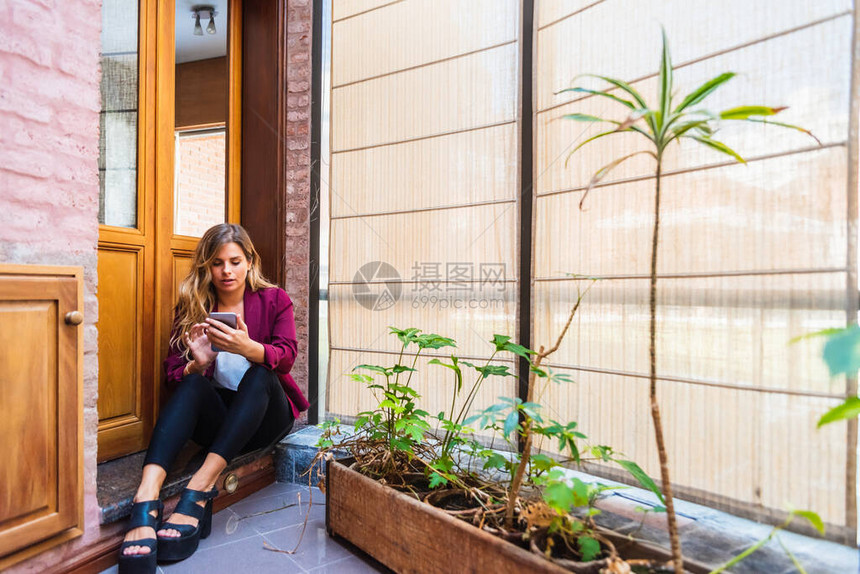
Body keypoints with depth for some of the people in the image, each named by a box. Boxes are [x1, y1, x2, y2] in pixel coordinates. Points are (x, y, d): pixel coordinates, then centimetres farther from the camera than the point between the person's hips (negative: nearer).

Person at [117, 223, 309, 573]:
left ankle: (199, 488, -39)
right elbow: (173, 372, 0)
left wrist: (248, 347, -35)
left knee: (259, 375, -31)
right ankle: (146, 501, -44)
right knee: (193, 384, -28)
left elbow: (286, 356, -13)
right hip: (215, 418, 1)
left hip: (264, 416, -1)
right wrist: (197, 364, -24)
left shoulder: (274, 300, 3)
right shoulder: (191, 306, 7)